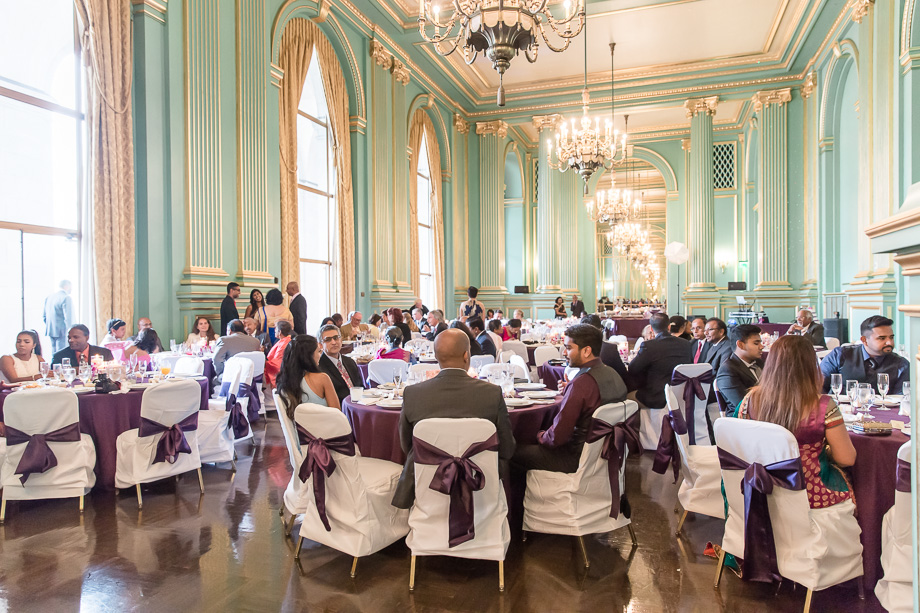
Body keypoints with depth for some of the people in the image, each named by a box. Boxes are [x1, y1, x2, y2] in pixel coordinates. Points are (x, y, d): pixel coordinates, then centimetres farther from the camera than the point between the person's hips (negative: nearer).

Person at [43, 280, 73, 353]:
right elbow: (68, 318, -17)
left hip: (50, 331, 8)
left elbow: (44, 316, 18)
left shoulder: (48, 297, 13)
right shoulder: (66, 298, -12)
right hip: (62, 332, -8)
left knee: (54, 353, 14)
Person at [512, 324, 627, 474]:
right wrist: (568, 391, 7)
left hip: (577, 459, -9)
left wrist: (541, 436, -3)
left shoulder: (581, 383, -27)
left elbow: (557, 437, -24)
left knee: (516, 453, -1)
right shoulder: (612, 374, 0)